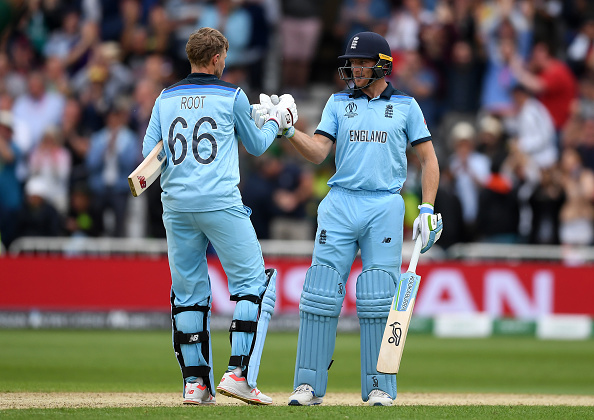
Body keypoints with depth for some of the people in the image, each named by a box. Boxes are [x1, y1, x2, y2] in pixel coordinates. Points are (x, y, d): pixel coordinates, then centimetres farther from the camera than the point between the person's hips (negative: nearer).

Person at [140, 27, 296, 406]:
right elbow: (256, 145, 12)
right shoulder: (231, 96, 1)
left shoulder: (166, 99, 11)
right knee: (253, 282, 2)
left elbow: (149, 153, 9)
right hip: (220, 202, -5)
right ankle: (239, 373, -10)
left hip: (175, 205, 5)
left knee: (188, 292, 10)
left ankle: (195, 384, 8)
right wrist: (276, 122, 30)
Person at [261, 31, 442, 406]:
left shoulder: (405, 105, 9)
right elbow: (318, 152, 3)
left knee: (377, 299, -4)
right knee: (321, 294, -5)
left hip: (385, 207, -2)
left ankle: (379, 386, 3)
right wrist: (289, 131, -14)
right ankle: (309, 385, -2)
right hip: (340, 205, 2)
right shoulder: (339, 103, 13)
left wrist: (428, 210, -2)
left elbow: (429, 159, 8)